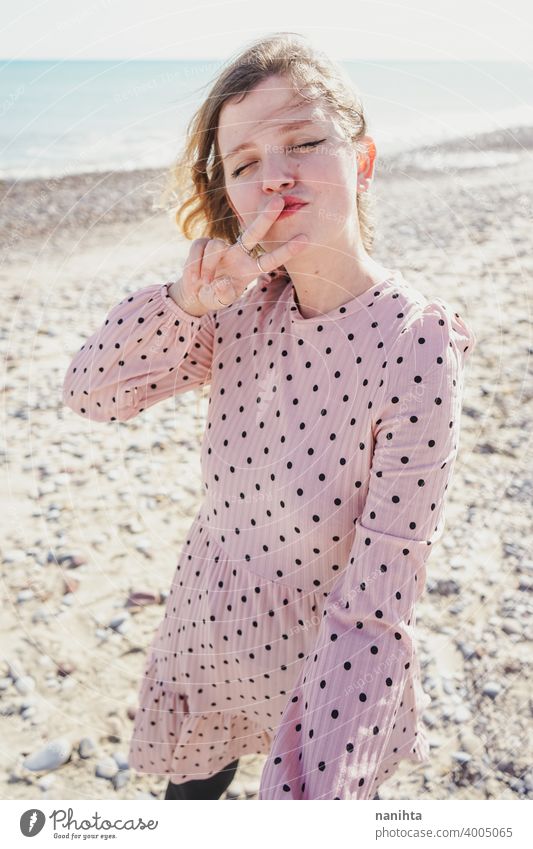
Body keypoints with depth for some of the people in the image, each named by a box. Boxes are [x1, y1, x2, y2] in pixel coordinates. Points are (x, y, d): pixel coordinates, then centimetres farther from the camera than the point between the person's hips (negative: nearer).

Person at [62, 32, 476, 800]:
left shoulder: (416, 349, -27)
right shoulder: (246, 307, -11)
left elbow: (376, 609, -26)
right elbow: (91, 393, -6)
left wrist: (313, 795, -27)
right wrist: (186, 300, -23)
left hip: (327, 670, -4)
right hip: (207, 635, 5)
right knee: (188, 799, 27)